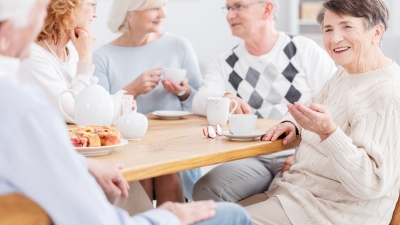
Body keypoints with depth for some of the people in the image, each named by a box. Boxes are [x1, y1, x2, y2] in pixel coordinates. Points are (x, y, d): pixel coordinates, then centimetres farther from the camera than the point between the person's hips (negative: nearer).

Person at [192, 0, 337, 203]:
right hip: (252, 159, 4)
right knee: (205, 192, -21)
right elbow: (200, 101, -4)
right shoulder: (226, 63, 12)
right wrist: (225, 99, -27)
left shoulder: (305, 50, 1)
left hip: (301, 157, -3)